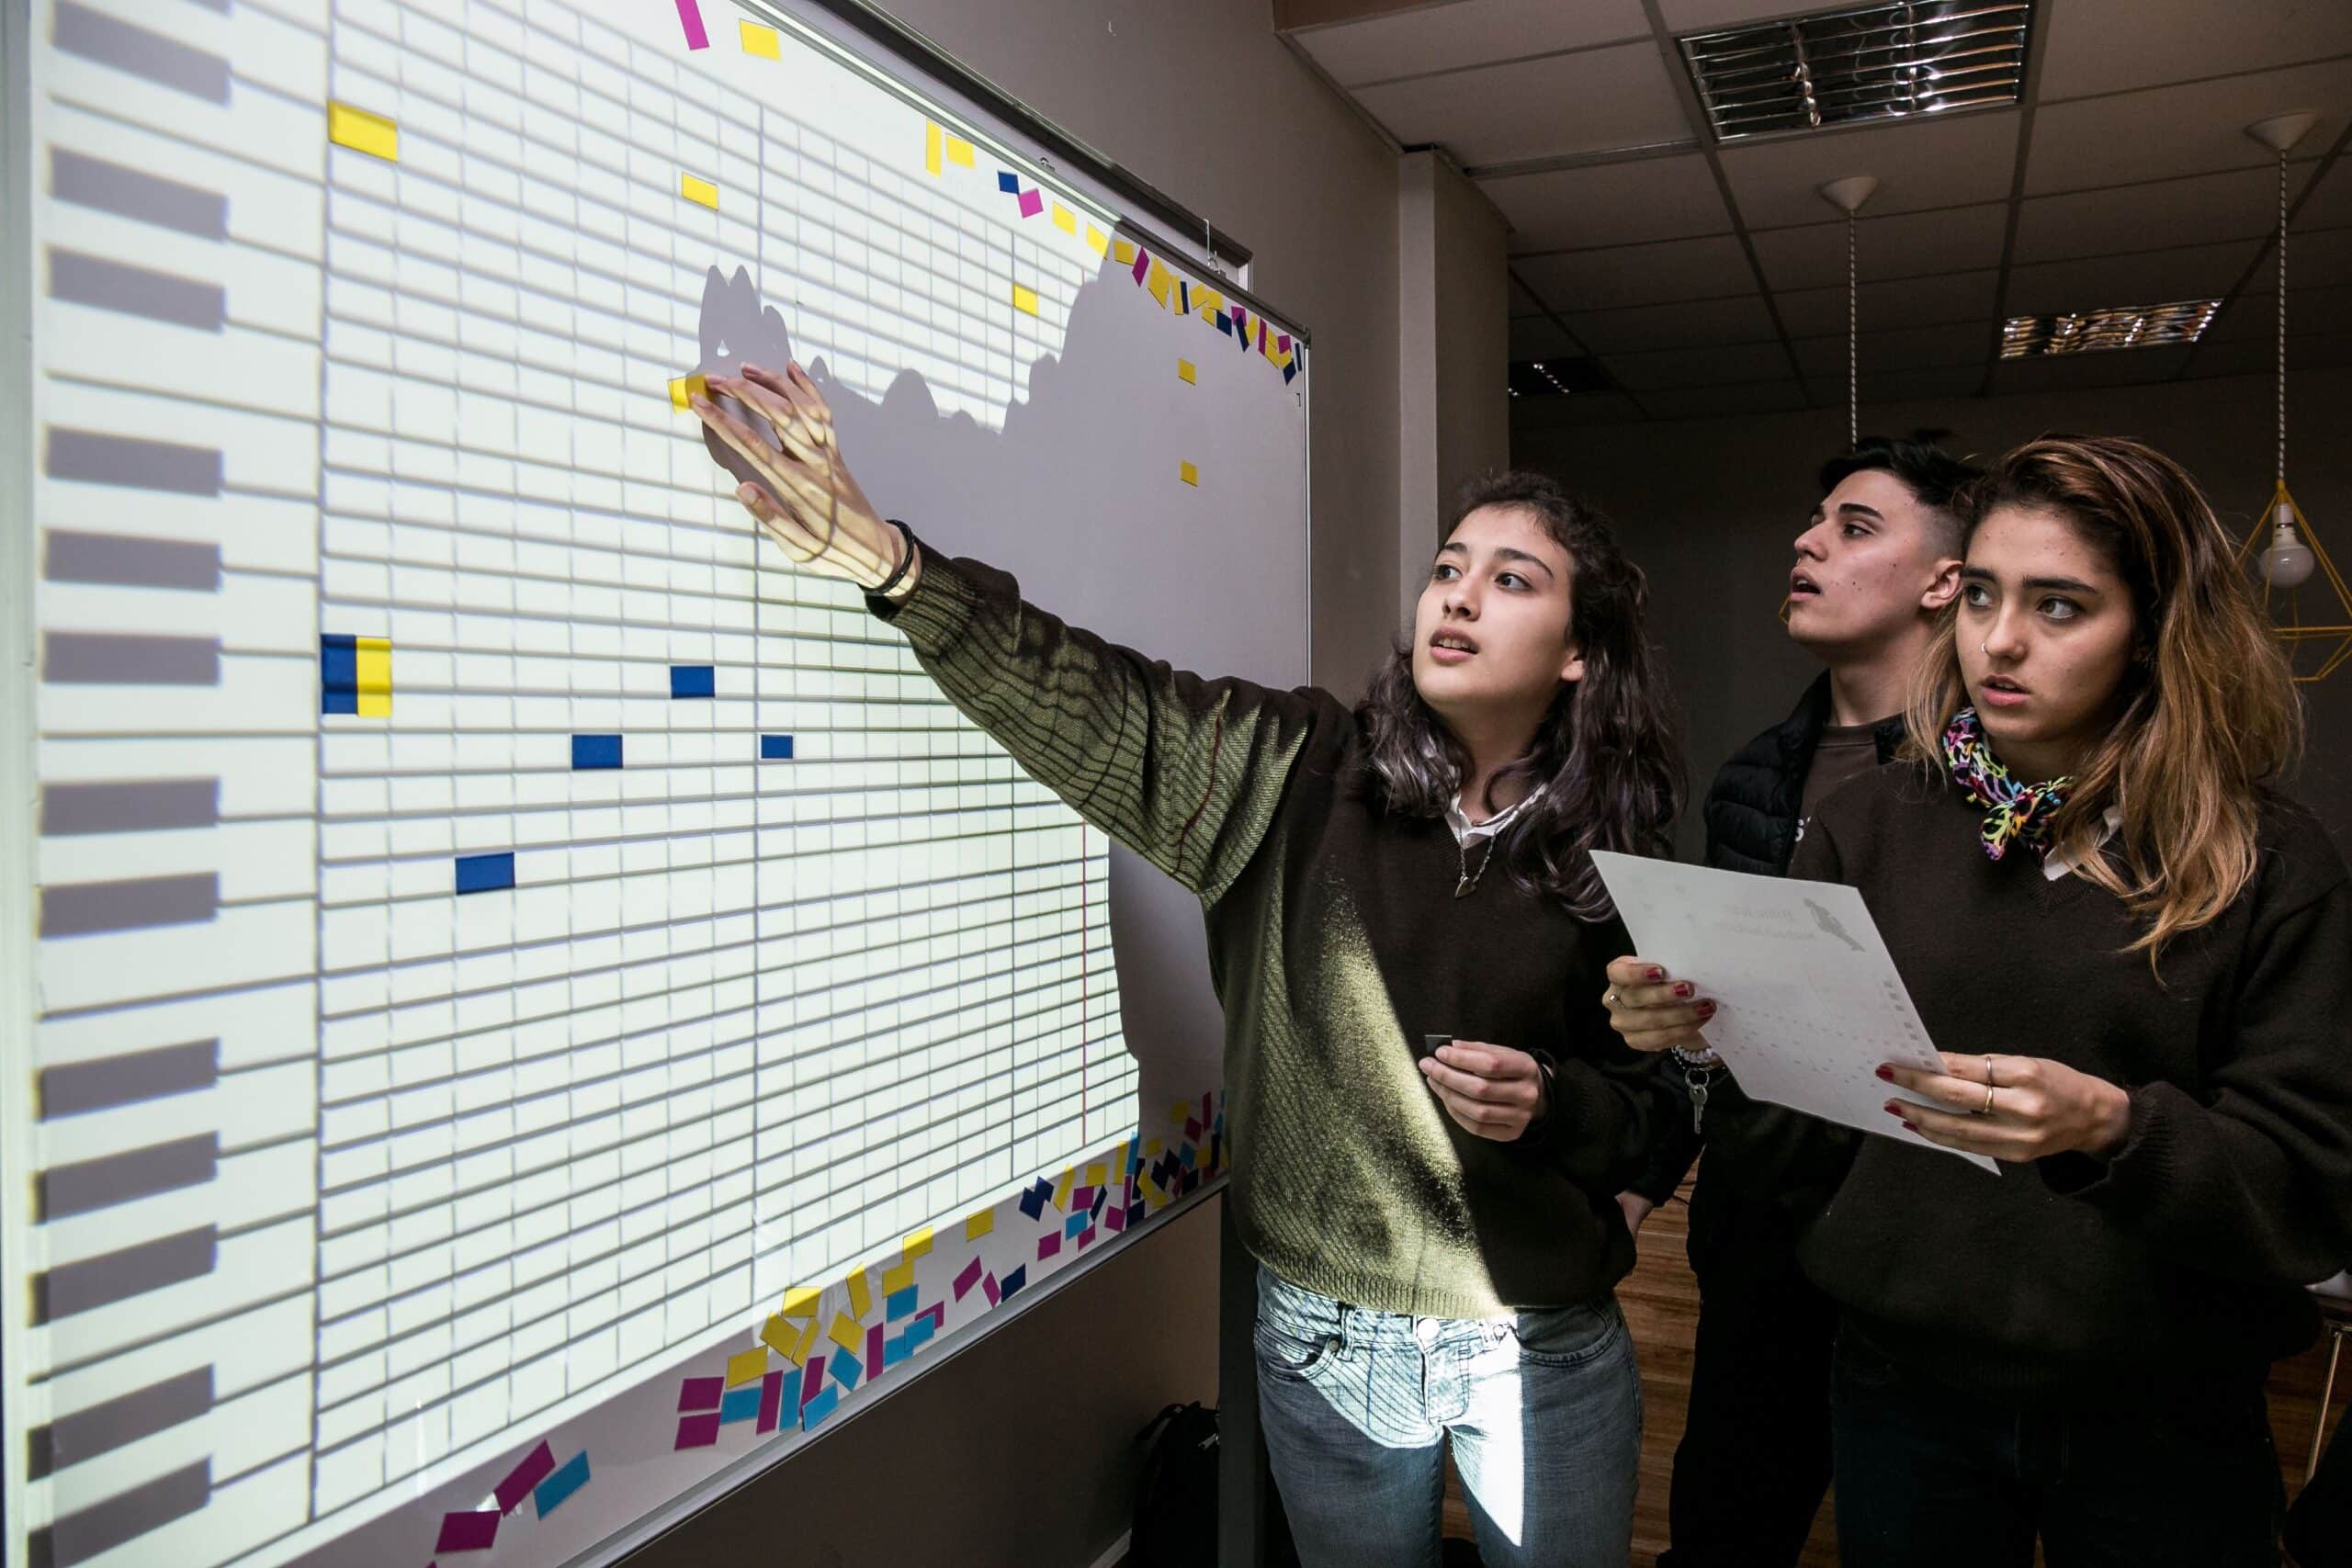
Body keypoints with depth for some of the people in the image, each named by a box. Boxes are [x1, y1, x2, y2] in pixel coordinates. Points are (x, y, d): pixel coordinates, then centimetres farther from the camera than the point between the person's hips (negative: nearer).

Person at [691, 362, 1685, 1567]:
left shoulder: (1609, 862, -6)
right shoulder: (1295, 778, -7)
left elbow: (1644, 1117, 1)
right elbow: (1088, 701, -19)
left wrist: (1548, 1105, -21)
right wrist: (890, 562, -32)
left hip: (1543, 1353, 0)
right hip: (1323, 1334, 0)